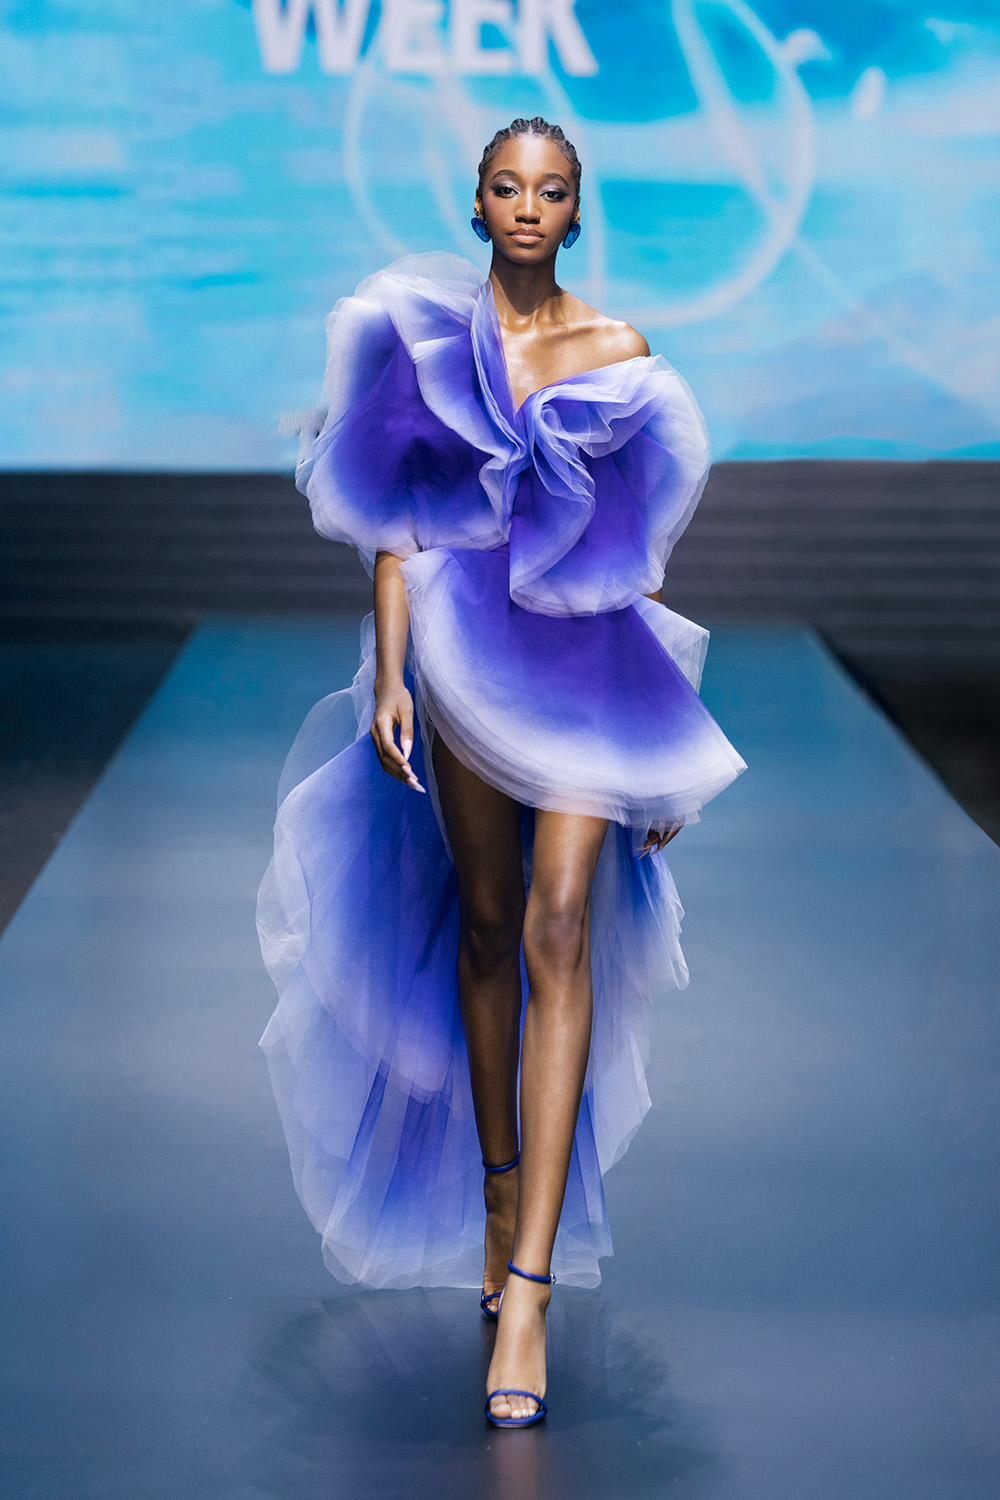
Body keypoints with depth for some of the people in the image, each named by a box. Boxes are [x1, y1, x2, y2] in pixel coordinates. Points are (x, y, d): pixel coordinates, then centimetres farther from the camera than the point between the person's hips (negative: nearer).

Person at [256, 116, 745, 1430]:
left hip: (589, 655, -1)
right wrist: (389, 676, -8)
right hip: (465, 645, 1)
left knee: (560, 931, -12)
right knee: (484, 926, 10)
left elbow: (641, 541, 9)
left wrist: (665, 728, 9)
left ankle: (527, 1285, -15)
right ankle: (501, 1188, 29)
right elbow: (396, 524, 2)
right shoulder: (420, 333, 4)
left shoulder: (617, 355, 5)